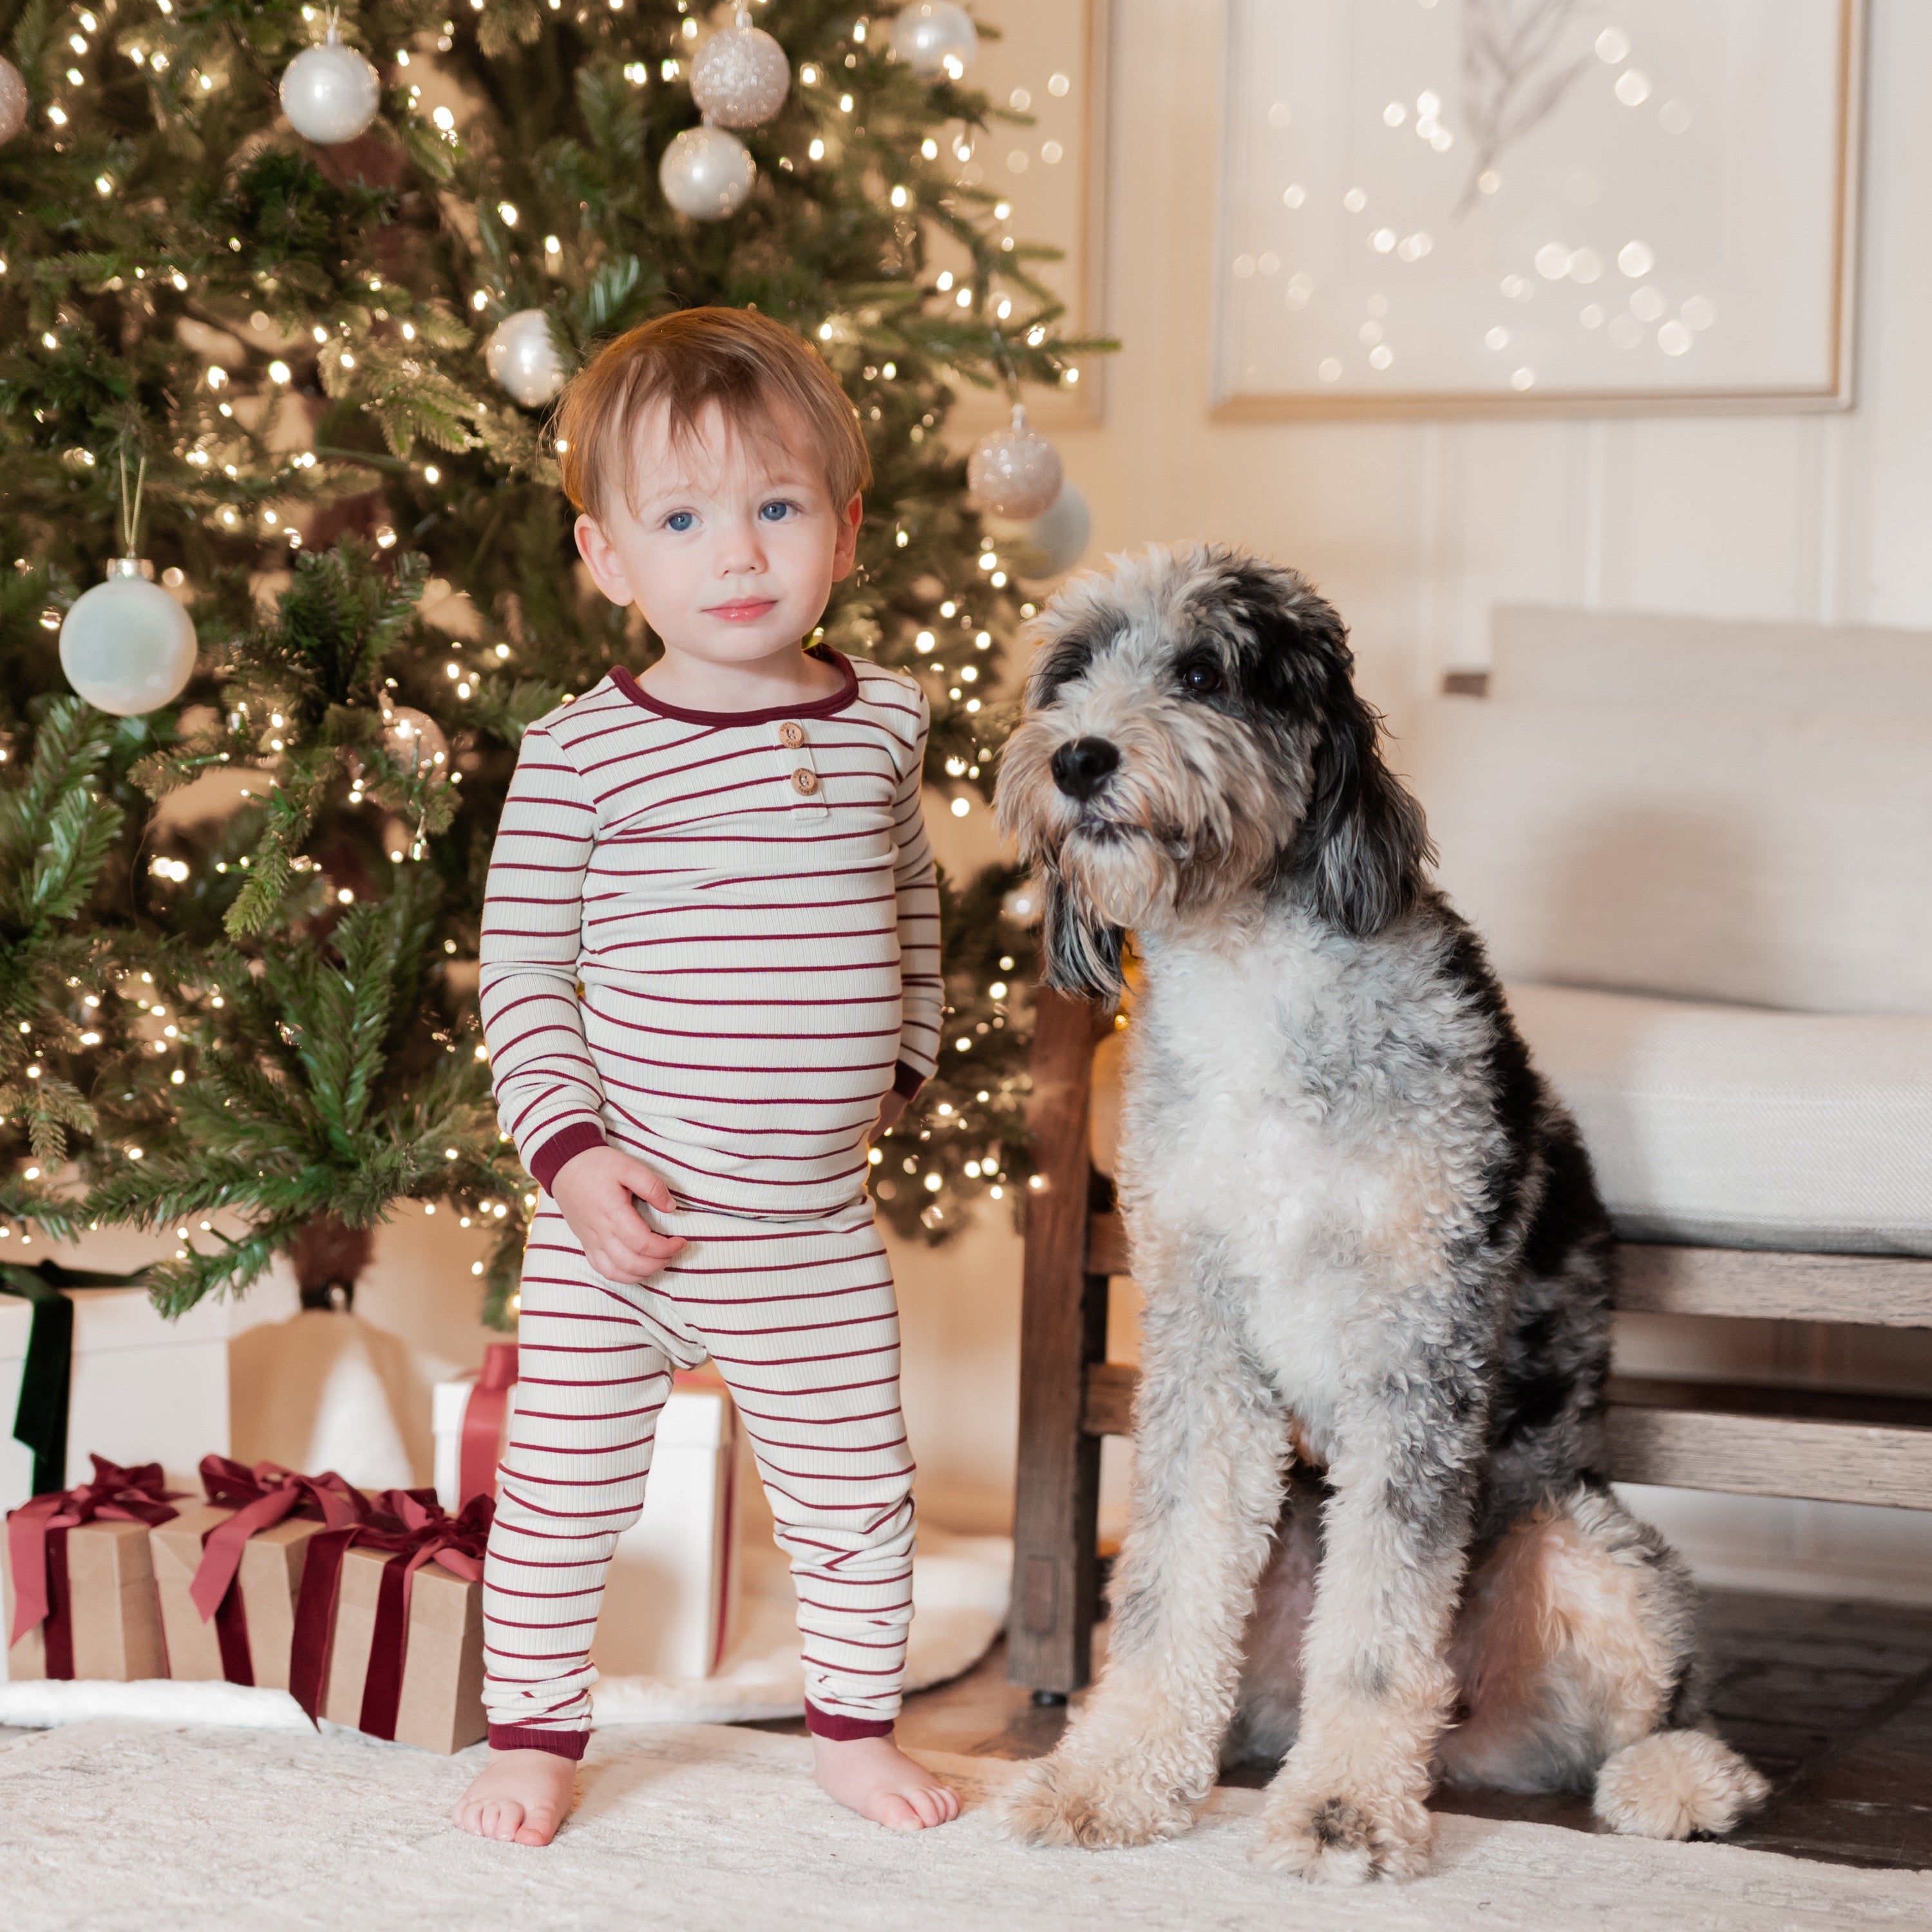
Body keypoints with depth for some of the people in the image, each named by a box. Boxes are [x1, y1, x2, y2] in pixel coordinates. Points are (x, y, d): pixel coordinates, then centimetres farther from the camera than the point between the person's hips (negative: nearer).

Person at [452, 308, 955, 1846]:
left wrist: (901, 1059, 15)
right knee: (565, 1491, 9)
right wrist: (570, 1146, -15)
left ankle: (858, 1725, 34)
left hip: (817, 1234, 3)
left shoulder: (882, 722, 1)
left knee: (856, 1497, 14)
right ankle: (537, 1732, 29)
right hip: (623, 1217, -3)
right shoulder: (582, 754, -11)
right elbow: (522, 965, -8)